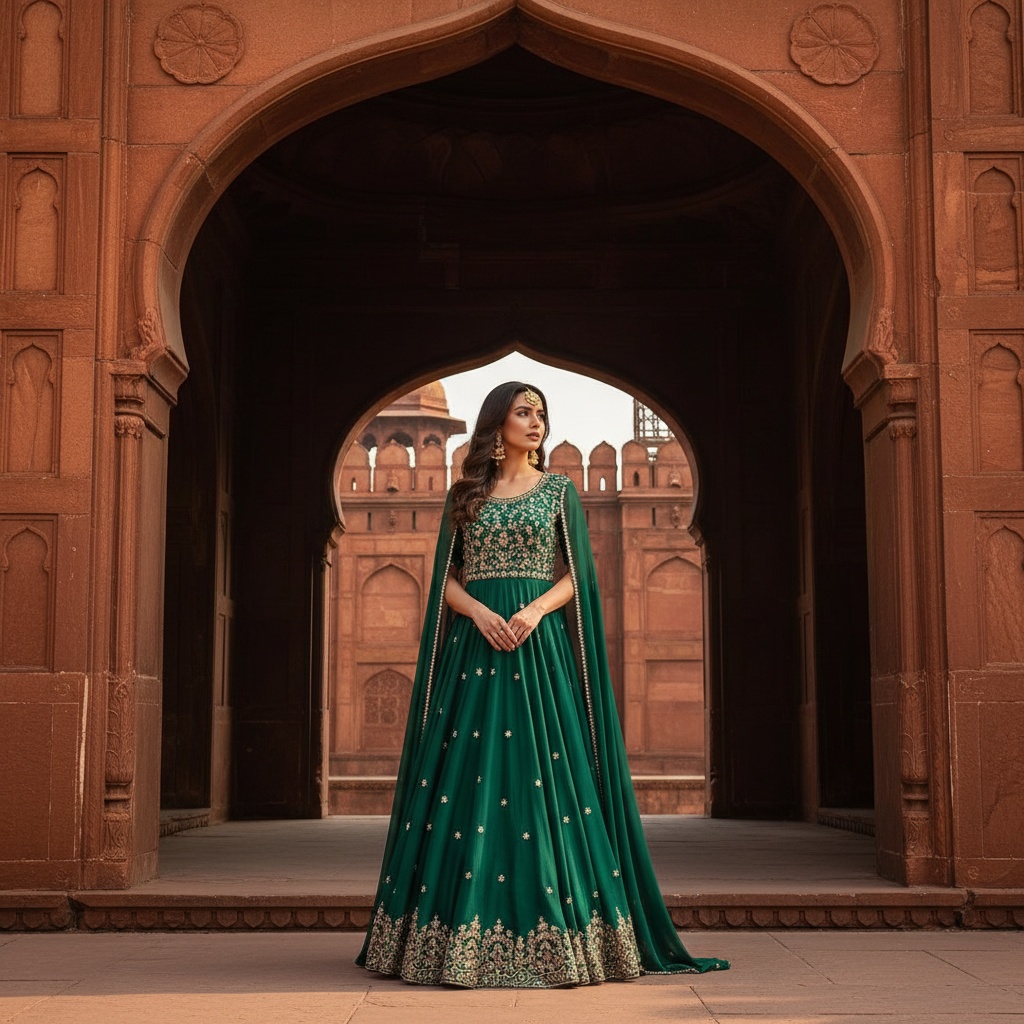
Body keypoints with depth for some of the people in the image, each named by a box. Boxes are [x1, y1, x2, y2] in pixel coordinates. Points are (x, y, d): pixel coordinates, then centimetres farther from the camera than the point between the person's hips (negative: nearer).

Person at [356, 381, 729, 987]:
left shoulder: (560, 490, 10)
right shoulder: (466, 494, 13)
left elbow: (577, 574, 3)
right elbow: (446, 578, 8)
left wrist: (534, 610, -14)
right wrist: (479, 612, -11)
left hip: (540, 645, -1)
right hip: (476, 642, 1)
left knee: (542, 773, -6)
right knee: (468, 774, -2)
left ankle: (551, 938, -1)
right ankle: (467, 937, 3)